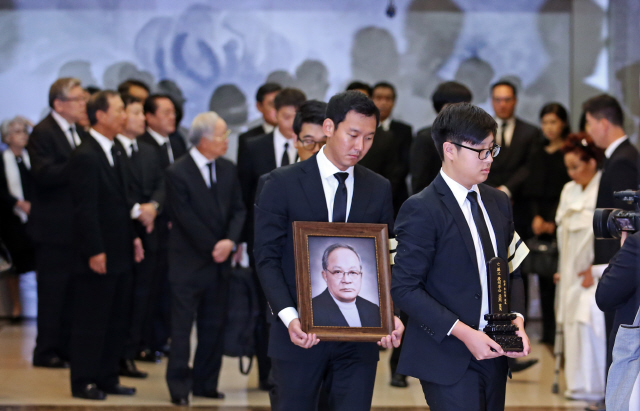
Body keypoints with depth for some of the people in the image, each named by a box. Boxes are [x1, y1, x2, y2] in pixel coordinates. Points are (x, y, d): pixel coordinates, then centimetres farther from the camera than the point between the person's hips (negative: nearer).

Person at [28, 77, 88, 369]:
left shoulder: (78, 132, 14)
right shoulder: (43, 133, -13)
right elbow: (43, 174, -24)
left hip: (77, 225, 8)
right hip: (54, 226, -8)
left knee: (72, 291, 12)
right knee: (52, 291, -2)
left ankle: (66, 348, 21)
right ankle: (46, 352, 6)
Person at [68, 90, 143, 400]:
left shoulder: (115, 152, 14)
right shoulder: (86, 156, -15)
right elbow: (85, 209, -18)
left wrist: (133, 237, 14)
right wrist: (95, 252, -20)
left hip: (120, 254, 9)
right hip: (99, 256, -9)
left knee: (117, 320, 13)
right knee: (90, 321, -1)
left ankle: (107, 378, 21)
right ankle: (83, 382, 6)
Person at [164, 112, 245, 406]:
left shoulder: (227, 169, 8)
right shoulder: (177, 173, -11)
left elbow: (238, 210, 7)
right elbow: (186, 219, -12)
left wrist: (230, 242, -10)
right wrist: (213, 248, -10)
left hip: (220, 261, 6)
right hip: (188, 263, -6)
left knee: (214, 327, 9)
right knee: (182, 326, -2)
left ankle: (205, 383, 18)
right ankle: (179, 387, 3)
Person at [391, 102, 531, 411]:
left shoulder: (498, 202, 12)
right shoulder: (422, 210, -11)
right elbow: (404, 288, -14)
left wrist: (516, 318, -1)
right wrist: (462, 332, -19)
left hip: (492, 353, 7)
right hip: (448, 359, -7)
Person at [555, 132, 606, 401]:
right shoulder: (569, 191, 12)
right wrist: (562, 269, 15)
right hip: (572, 273, 7)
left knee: (589, 321, -13)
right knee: (572, 322, 7)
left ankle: (593, 385, -5)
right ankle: (578, 383, 16)